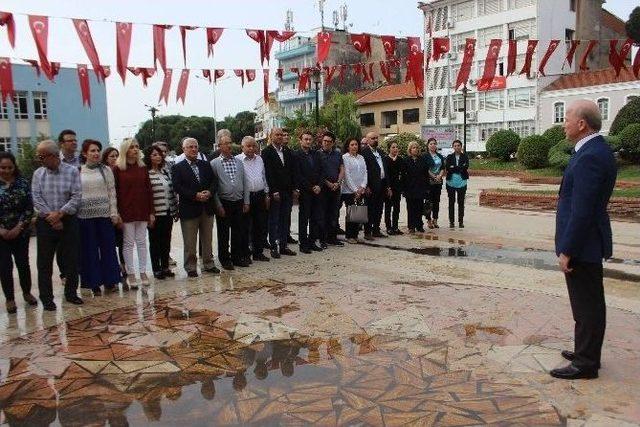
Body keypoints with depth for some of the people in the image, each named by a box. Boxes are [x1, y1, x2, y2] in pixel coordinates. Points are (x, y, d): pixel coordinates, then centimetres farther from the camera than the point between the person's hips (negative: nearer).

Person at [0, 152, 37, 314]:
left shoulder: (23, 183, 0)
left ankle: (27, 293, 27)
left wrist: (18, 228, -11)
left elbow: (29, 208, -2)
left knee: (23, 263, 8)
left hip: (21, 232, 1)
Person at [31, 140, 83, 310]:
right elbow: (36, 198, -3)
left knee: (71, 259, 6)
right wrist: (51, 217, -12)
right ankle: (46, 298, 14)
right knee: (45, 262, 4)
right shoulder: (38, 173, 2)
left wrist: (60, 213, -16)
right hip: (45, 223, 1)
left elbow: (77, 197, -8)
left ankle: (71, 293, 22)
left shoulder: (72, 171, -4)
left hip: (68, 221, -1)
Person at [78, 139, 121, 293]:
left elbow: (112, 192, 3)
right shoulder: (78, 171, 3)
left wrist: (114, 212, -2)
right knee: (89, 250, 6)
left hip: (104, 214, 0)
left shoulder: (106, 170, 4)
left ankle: (109, 280, 16)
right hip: (85, 216, 0)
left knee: (108, 247, 5)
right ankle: (94, 282, 16)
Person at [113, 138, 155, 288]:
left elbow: (148, 190, 7)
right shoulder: (118, 169, -2)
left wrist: (151, 212, 3)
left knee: (142, 242, 7)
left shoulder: (142, 168, 8)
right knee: (128, 243, 2)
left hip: (142, 211, 3)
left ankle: (143, 272, 14)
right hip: (126, 212, -3)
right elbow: (115, 192, -5)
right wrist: (117, 213, -10)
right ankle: (130, 274, 10)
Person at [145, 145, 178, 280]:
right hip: (155, 213, -6)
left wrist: (175, 209, 13)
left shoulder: (166, 171, 11)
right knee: (155, 242, 6)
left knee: (166, 241, 12)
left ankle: (165, 267, 24)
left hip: (168, 212, 6)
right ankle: (156, 269, 16)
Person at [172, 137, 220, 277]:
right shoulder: (178, 168, -2)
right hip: (189, 209, -4)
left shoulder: (206, 165, 12)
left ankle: (208, 264, 24)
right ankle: (190, 267, 14)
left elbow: (214, 181, 8)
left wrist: (209, 192, -12)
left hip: (207, 208, 4)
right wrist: (195, 195, -19)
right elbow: (177, 187, -12)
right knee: (190, 242, 3)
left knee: (207, 239, 13)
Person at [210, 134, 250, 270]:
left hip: (239, 202, 4)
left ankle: (237, 257, 25)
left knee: (238, 232, 12)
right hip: (224, 203, -4)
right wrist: (218, 206, -10)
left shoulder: (238, 162, 8)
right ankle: (225, 260, 18)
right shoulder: (214, 163, -4)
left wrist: (246, 202, 4)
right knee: (224, 233, 6)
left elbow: (245, 183, 10)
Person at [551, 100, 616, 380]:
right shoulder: (595, 150, 10)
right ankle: (586, 353, 34)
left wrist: (567, 250, -20)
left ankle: (585, 363, 14)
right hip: (587, 242, 10)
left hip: (583, 244, -10)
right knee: (588, 303, 20)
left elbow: (582, 210, -25)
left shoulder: (590, 156, -22)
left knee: (587, 305, 2)